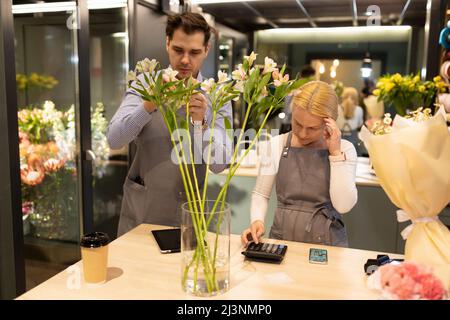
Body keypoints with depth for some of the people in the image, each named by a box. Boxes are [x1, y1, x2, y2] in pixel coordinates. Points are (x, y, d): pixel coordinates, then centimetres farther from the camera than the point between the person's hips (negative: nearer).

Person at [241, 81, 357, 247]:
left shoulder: (344, 149, -1)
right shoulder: (275, 145, 1)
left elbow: (343, 205, -10)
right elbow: (261, 194, 6)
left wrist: (335, 153, -11)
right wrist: (257, 220, -12)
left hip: (327, 243, 0)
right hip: (281, 239, 0)